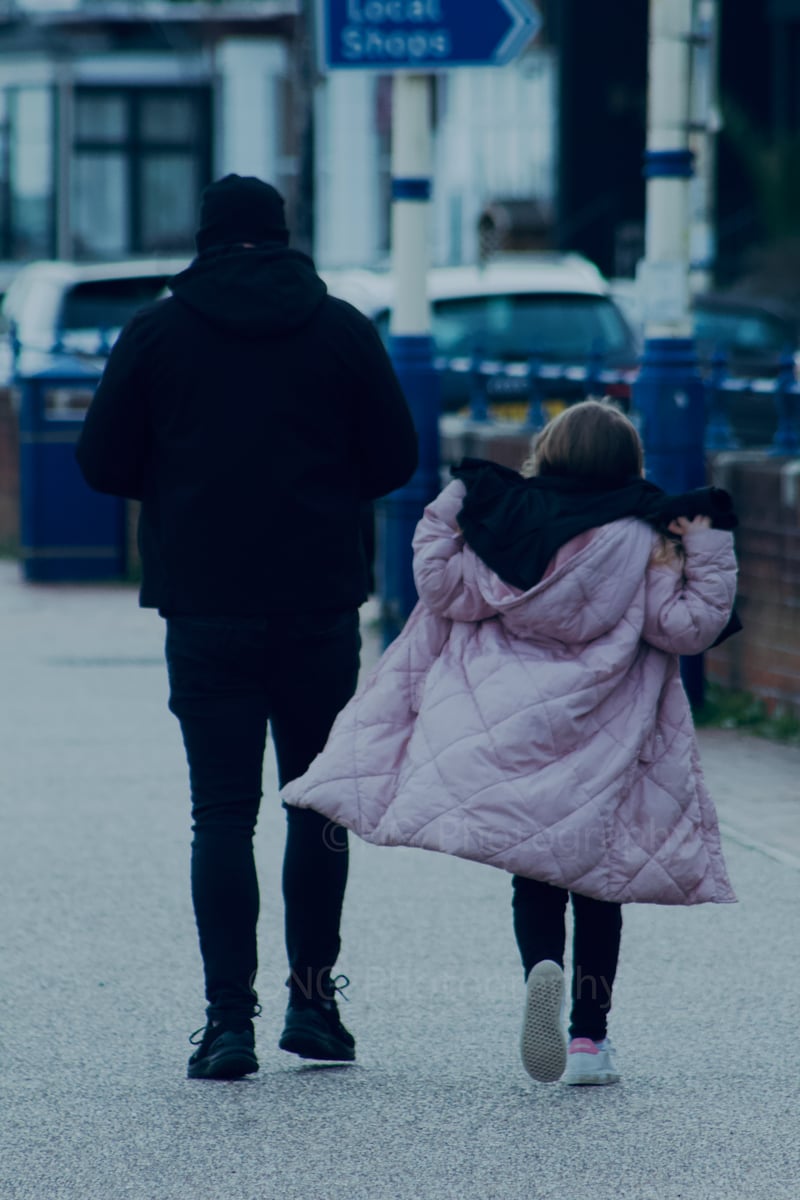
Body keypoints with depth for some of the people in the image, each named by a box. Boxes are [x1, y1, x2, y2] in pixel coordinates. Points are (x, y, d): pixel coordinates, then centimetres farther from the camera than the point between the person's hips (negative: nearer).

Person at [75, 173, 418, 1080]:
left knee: (223, 812, 0)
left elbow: (102, 464, 2)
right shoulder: (342, 330, 2)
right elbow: (395, 460, 2)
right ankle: (313, 998, 15)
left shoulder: (157, 332, 1)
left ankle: (230, 1017, -7)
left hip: (206, 607, -1)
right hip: (321, 606, 1)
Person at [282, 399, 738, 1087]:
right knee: (595, 877, 10)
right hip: (602, 745, -1)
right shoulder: (641, 540, -4)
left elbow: (446, 590, 4)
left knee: (534, 876, 9)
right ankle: (591, 1036, 4)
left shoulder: (500, 522, -1)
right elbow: (686, 626, -3)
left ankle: (543, 967, -23)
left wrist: (441, 523, 15)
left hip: (511, 735, 1)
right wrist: (709, 550, 4)